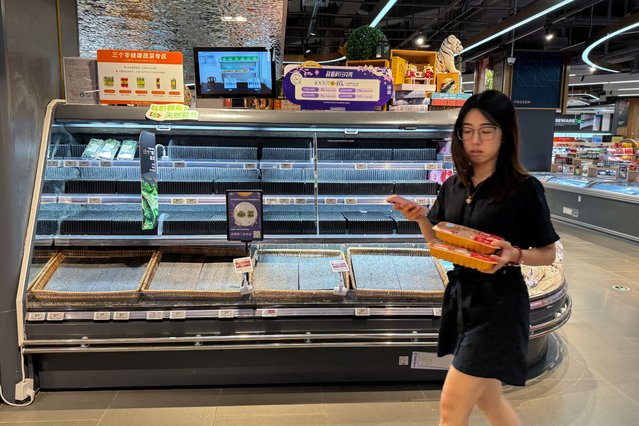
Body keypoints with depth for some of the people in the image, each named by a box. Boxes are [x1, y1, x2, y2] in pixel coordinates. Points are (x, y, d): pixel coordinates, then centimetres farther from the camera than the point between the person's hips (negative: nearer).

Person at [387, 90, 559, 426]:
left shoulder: (524, 189, -13)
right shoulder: (453, 186, 3)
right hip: (461, 297, 6)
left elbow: (547, 253, -6)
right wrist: (420, 218, -9)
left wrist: (514, 255, -25)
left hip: (499, 304, -6)